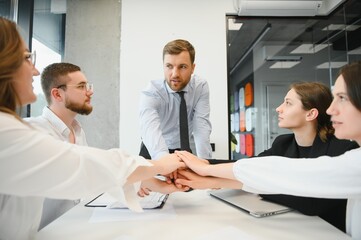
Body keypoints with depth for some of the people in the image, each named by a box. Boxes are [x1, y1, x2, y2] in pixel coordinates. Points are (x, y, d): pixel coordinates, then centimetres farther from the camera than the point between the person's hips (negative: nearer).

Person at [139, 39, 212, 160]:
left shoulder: (201, 87, -14)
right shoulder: (150, 93, -23)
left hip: (186, 150, 2)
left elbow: (201, 128, -22)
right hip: (155, 152, -1)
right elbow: (150, 130, -41)